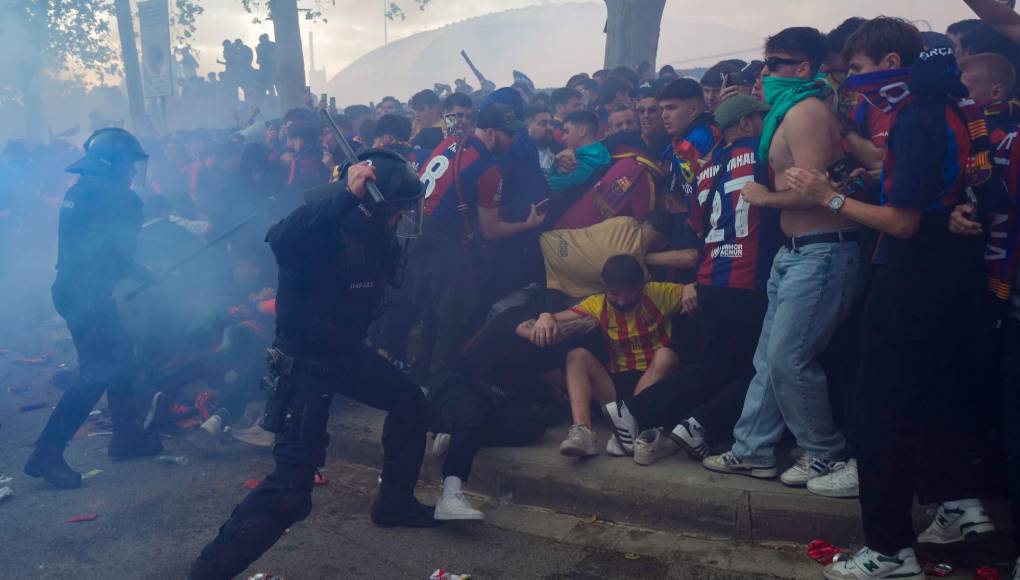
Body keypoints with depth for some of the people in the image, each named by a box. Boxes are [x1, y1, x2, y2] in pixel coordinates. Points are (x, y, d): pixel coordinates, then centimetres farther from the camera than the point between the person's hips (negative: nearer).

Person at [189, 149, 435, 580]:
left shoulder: (378, 234, -3)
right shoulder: (322, 231, -26)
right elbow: (281, 240, -51)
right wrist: (344, 193, -54)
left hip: (347, 352, 8)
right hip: (303, 361, -8)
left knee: (410, 403, 19)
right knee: (291, 489, -14)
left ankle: (394, 503, 37)